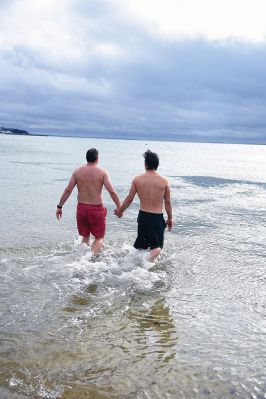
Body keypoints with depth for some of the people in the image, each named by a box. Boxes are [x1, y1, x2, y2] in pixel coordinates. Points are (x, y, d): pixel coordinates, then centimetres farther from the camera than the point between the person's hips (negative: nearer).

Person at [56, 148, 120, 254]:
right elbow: (112, 192, -10)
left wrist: (59, 207, 7)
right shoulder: (102, 172, -6)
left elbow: (68, 190, 0)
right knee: (99, 238, 8)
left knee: (85, 237, 22)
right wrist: (119, 207, 1)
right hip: (97, 209, -3)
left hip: (81, 208, 3)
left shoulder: (77, 172, 1)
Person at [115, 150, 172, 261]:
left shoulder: (137, 179, -3)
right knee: (157, 247, 8)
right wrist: (170, 219, 15)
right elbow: (167, 202, 2)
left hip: (143, 216, 2)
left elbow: (129, 199, 3)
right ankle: (149, 259, -20)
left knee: (140, 245, 20)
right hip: (158, 217, -1)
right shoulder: (164, 181, -4)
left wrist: (120, 211, 20)